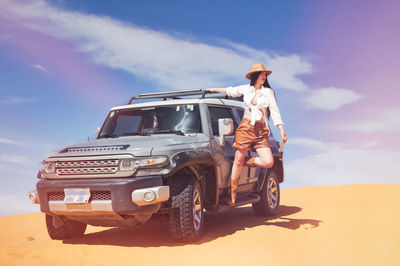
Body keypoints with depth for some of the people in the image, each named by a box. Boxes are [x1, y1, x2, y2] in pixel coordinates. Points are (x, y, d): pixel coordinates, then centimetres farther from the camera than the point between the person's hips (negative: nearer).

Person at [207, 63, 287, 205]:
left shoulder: (268, 91, 6)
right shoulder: (245, 89, 10)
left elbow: (275, 111, 2)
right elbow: (230, 91, 27)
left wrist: (281, 130, -6)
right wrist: (213, 89, 34)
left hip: (261, 131, 0)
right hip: (245, 128, 0)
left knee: (268, 162, -16)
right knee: (238, 161, -1)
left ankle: (251, 162, 16)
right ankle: (232, 195, 8)